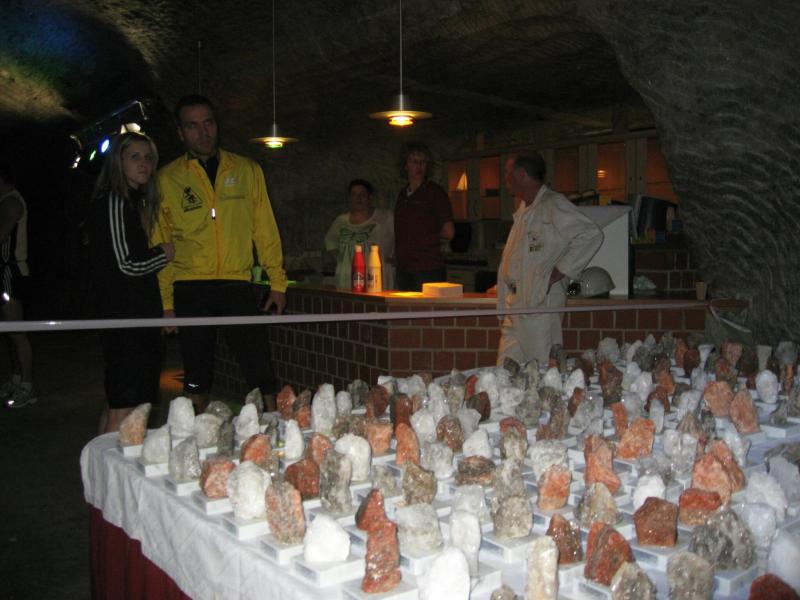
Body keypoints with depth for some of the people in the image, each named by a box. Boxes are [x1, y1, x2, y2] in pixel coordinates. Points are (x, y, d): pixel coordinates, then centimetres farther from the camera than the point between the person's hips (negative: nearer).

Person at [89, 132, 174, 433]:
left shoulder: (134, 201, 18)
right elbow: (126, 264, -16)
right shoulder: (114, 202, -11)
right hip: (127, 315, -10)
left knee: (117, 402, 17)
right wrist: (164, 254, -3)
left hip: (135, 313, 10)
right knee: (125, 406, -8)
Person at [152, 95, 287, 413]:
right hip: (190, 288, 0)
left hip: (237, 284, 0)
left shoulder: (247, 170, 9)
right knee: (197, 377, 8)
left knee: (260, 373, -3)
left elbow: (265, 230, 9)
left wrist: (278, 282, 3)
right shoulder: (167, 178, 5)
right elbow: (159, 242, 6)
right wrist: (165, 300, 1)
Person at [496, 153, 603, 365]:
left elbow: (591, 235, -17)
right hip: (515, 306, 9)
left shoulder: (553, 205, -9)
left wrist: (559, 272, -16)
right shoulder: (523, 209, 19)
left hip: (541, 303, -9)